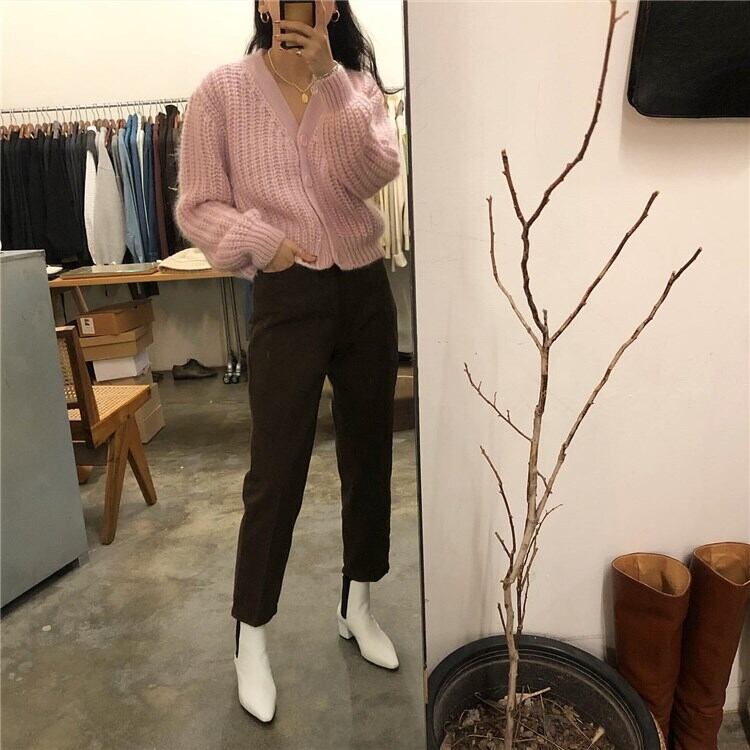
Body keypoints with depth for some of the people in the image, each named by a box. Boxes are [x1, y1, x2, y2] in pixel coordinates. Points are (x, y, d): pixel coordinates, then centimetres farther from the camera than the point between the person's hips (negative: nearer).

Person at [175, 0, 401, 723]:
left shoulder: (358, 83, 7)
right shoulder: (224, 89, -1)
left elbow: (376, 171, -12)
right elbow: (197, 207, -2)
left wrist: (327, 76, -18)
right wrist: (262, 241, -15)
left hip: (366, 291, 4)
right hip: (288, 298, -3)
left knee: (369, 453, 11)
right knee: (276, 472, 0)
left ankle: (357, 604, 34)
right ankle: (250, 637, 22)